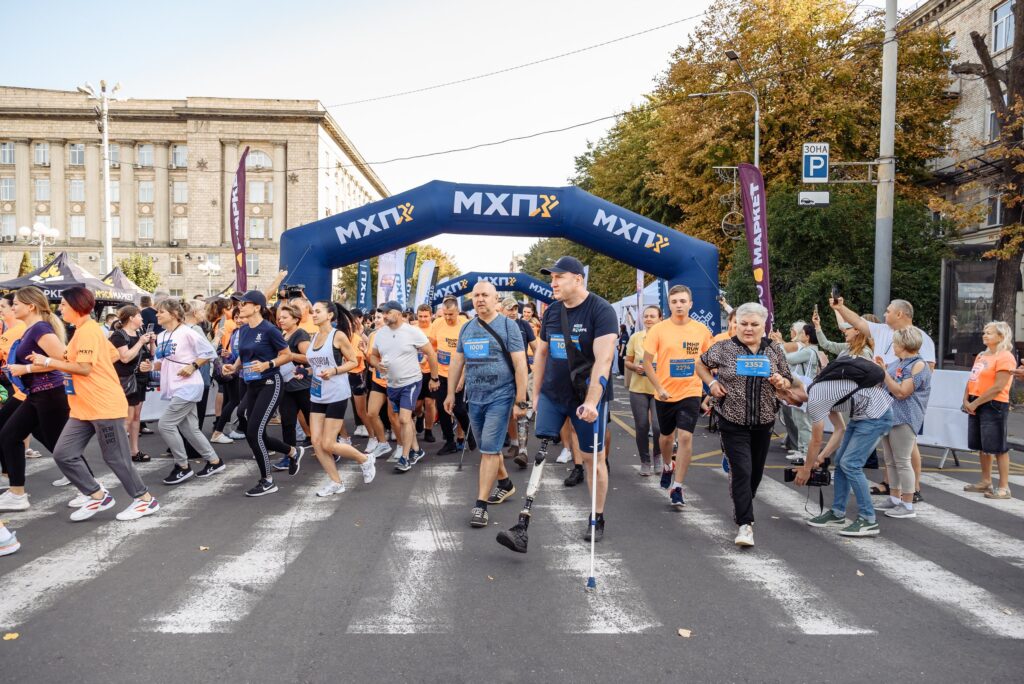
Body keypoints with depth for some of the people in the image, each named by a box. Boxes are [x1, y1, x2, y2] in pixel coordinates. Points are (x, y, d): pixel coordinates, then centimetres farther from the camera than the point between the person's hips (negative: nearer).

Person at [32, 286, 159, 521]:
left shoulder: (87, 331, -15)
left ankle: (145, 499, 10)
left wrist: (47, 361, -16)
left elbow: (84, 368, -22)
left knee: (115, 457, -2)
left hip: (104, 405, -10)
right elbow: (113, 355, 22)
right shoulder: (85, 330, 15)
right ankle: (97, 496, 16)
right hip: (84, 408, 10)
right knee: (63, 453, 6)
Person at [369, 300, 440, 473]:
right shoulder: (380, 333, 0)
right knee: (405, 419, 16)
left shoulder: (413, 331, -14)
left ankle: (405, 458, -6)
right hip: (392, 384, 6)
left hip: (411, 382, -6)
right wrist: (377, 364, -10)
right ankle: (416, 450, 32)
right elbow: (373, 355, 14)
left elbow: (431, 354, -8)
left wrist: (434, 378, -5)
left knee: (404, 418, -14)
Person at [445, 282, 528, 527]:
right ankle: (505, 483, 38)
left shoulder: (508, 326, -7)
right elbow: (457, 361, 17)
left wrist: (520, 401, -14)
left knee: (489, 449, -8)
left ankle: (480, 504, -3)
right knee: (488, 448, 16)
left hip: (500, 397, -6)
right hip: (474, 398, 6)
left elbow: (520, 365, -10)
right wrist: (451, 393, 15)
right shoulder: (466, 328, 10)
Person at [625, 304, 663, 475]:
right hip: (638, 388, 2)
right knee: (642, 427, 7)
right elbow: (627, 361, 9)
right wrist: (635, 367, -11)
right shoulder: (635, 337, 1)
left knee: (658, 426, -8)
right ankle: (645, 461, 25)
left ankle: (658, 456, 21)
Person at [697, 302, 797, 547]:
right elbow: (700, 364, 11)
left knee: (756, 472, 15)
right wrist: (711, 383, -5)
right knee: (742, 471, -11)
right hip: (733, 422, -4)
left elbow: (789, 384, 12)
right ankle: (745, 524, -7)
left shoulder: (775, 351, 4)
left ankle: (742, 508, 39)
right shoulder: (723, 348, -4)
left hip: (763, 422, 4)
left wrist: (781, 383, -11)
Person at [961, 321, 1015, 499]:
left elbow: (998, 387, -18)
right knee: (982, 446, 14)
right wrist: (966, 400, 0)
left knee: (998, 448, -3)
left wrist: (975, 403, -15)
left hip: (993, 405, -8)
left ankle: (1004, 488, 3)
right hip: (976, 405, 8)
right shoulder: (981, 355, 15)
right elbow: (971, 380, 15)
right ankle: (986, 482, 24)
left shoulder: (1005, 357, -11)